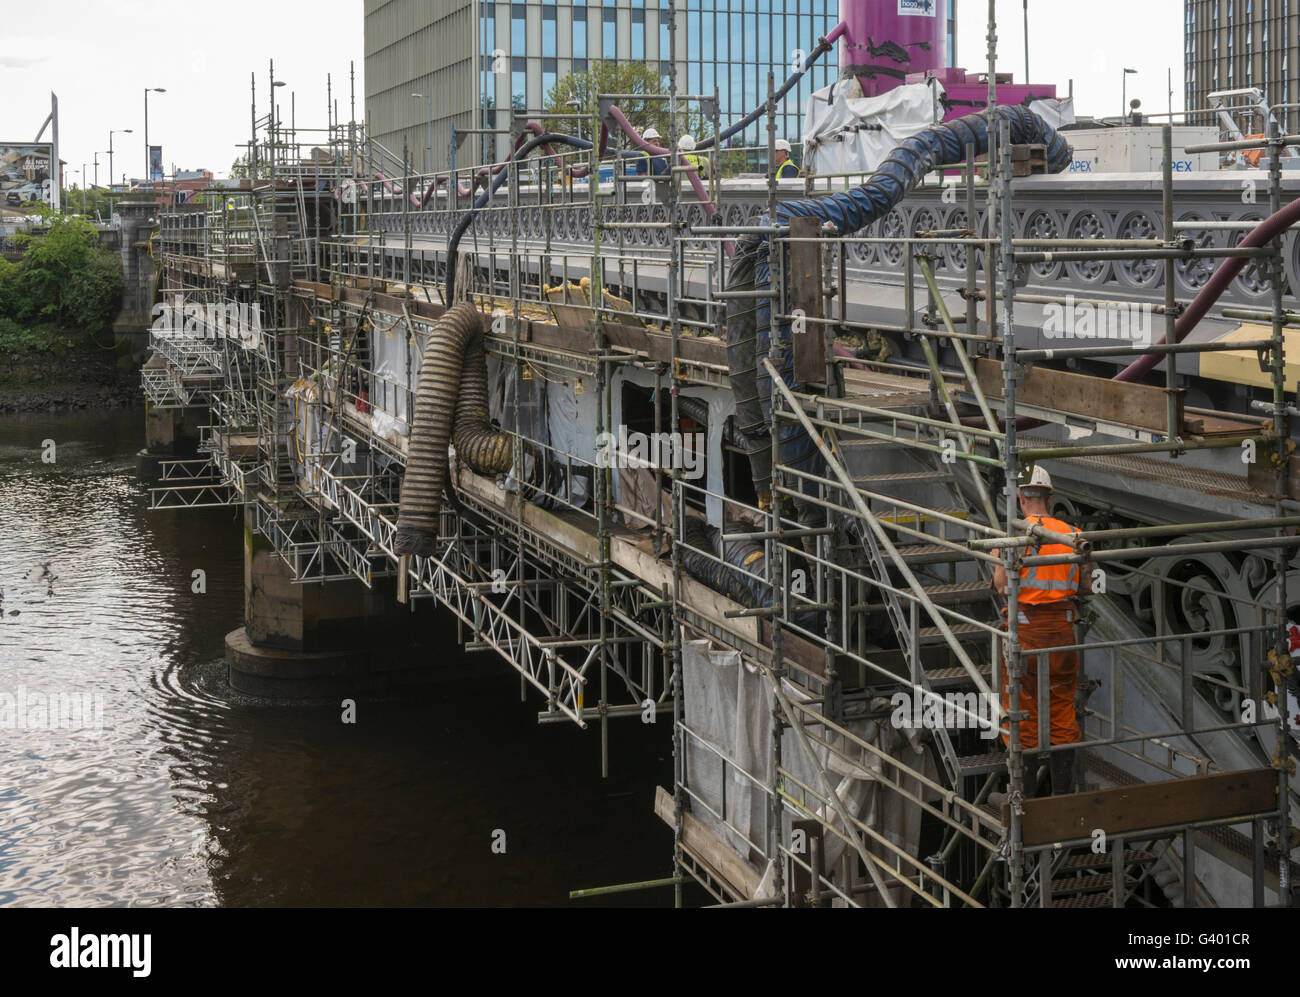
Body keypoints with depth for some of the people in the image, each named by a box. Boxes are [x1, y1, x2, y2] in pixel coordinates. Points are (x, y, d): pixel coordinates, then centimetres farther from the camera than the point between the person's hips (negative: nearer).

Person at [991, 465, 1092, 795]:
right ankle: (1063, 792, 18)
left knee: (1022, 713, 5)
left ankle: (1025, 794, 8)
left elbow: (1003, 587, -14)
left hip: (1024, 631, -4)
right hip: (1062, 631, 4)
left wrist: (995, 563, 7)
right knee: (1062, 712, 13)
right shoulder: (1073, 534, 4)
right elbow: (1087, 587, 6)